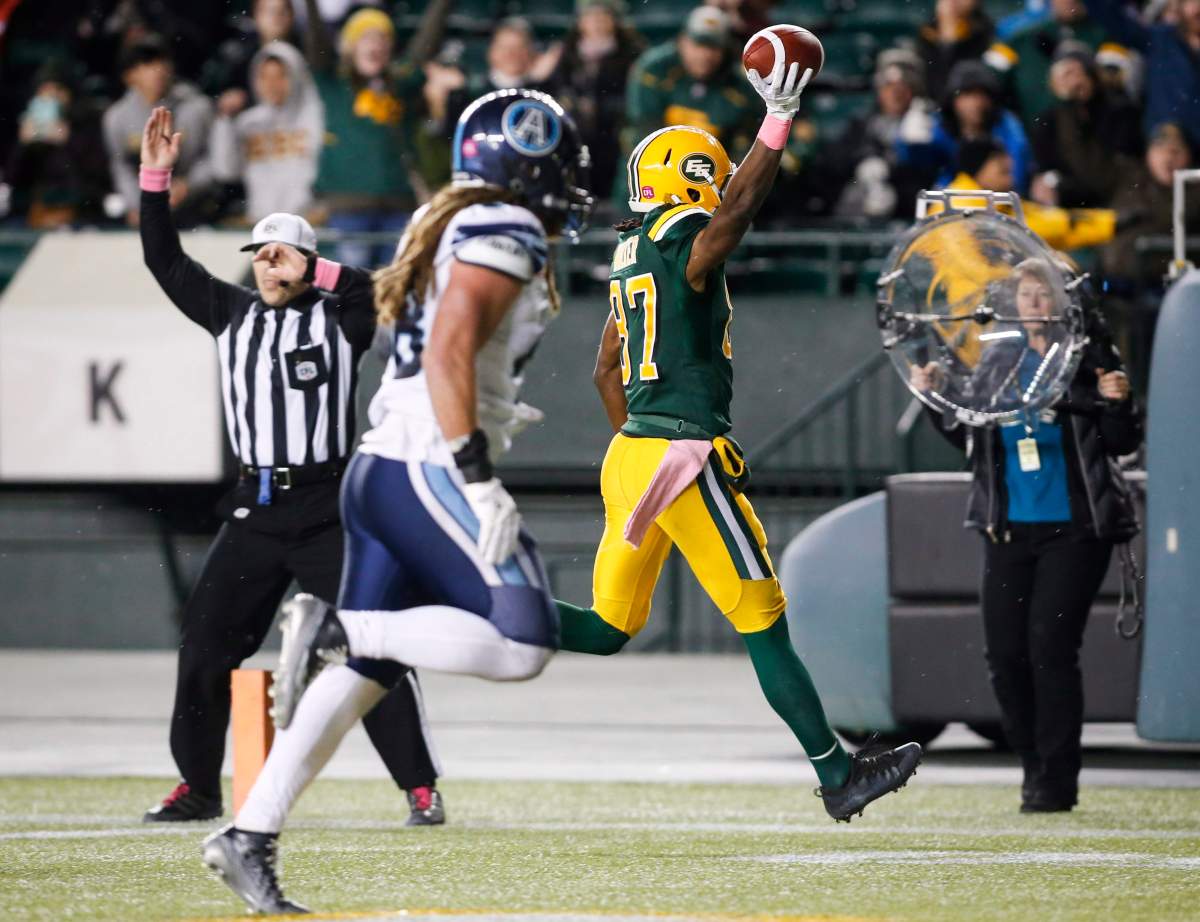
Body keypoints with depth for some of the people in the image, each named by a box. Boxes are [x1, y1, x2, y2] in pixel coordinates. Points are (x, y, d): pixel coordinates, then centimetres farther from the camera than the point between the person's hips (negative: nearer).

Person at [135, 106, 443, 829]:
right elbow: (167, 263, 12)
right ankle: (199, 788, 16)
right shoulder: (233, 314, 12)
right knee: (204, 648, 3)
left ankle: (422, 789, -4)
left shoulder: (338, 320, 1)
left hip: (328, 512, -4)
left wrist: (313, 273, -10)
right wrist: (156, 179, 5)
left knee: (375, 652, -9)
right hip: (254, 511, 4)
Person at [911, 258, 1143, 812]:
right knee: (1004, 653, 3)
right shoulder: (998, 362, 9)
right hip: (1009, 531, 5)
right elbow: (969, 437, 18)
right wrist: (935, 398, 4)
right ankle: (1036, 766, 21)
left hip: (1073, 530, -5)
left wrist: (1118, 405, -21)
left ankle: (1056, 782, -2)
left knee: (1050, 647, -10)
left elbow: (1123, 444, -2)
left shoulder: (1090, 358, -4)